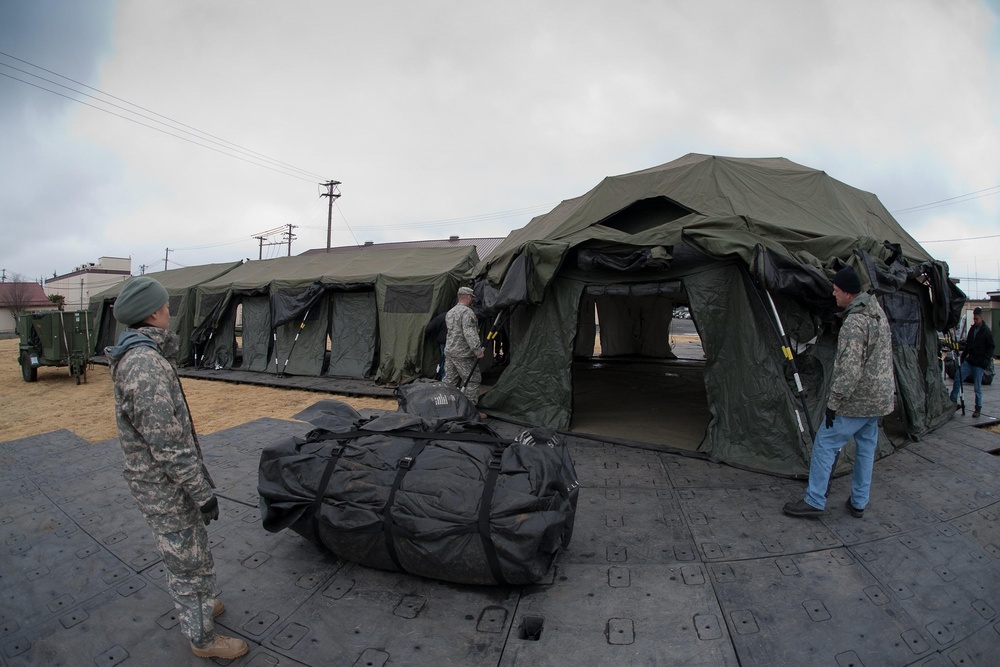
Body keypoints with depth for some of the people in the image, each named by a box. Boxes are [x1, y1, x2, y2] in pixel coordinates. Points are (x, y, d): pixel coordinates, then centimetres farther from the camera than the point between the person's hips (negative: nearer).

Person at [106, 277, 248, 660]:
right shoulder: (146, 364, -29)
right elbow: (167, 445, -28)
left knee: (180, 552, 28)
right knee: (192, 563, 9)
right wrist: (203, 491, -21)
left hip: (157, 480, 10)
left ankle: (193, 606, 49)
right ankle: (202, 638, 28)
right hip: (165, 488, -10)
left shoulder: (135, 355, 4)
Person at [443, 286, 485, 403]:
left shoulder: (450, 312, 15)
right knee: (473, 381, 0)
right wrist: (478, 350, -23)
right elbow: (470, 334, -24)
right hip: (463, 354, -9)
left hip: (449, 352, 9)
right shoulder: (467, 312, -15)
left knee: (449, 380, 14)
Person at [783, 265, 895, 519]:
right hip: (879, 396, 10)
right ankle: (859, 503, 26)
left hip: (857, 400, -10)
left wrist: (834, 402, -22)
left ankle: (814, 501, 5)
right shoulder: (878, 311, 9)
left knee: (824, 444, -2)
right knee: (866, 447, 16)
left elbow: (850, 369, -28)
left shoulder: (854, 323, -24)